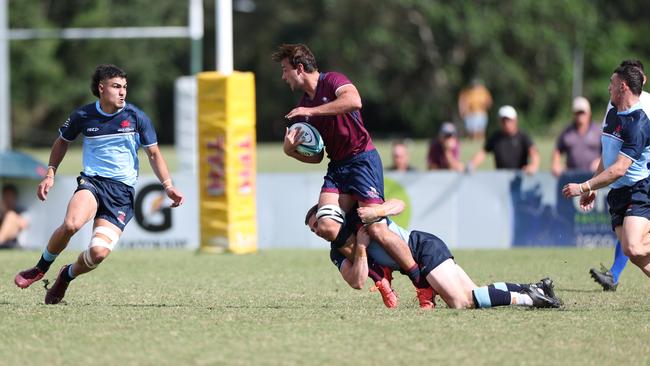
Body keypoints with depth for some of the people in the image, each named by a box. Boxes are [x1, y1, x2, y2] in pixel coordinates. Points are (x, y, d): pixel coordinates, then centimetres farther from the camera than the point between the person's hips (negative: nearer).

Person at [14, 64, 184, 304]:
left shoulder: (136, 118, -1)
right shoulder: (83, 116, 1)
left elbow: (154, 154, 9)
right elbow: (62, 141, 20)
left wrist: (168, 186, -2)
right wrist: (50, 174, 10)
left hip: (123, 191, 0)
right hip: (91, 182, 0)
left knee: (99, 252, -17)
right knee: (71, 224, -33)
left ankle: (67, 276, 18)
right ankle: (41, 267, -5)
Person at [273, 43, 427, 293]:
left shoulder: (332, 81, -6)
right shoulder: (303, 107, 16)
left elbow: (354, 101, -30)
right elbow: (316, 156, 19)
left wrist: (311, 111, -23)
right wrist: (291, 150, -2)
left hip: (363, 158, -8)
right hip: (337, 167, 8)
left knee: (376, 230, -16)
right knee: (325, 226, -15)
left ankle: (424, 283, -6)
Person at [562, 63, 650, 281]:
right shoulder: (612, 114, 12)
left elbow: (619, 169, -24)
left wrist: (584, 187, -21)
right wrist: (593, 189, 23)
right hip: (618, 194, 9)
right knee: (632, 251, -1)